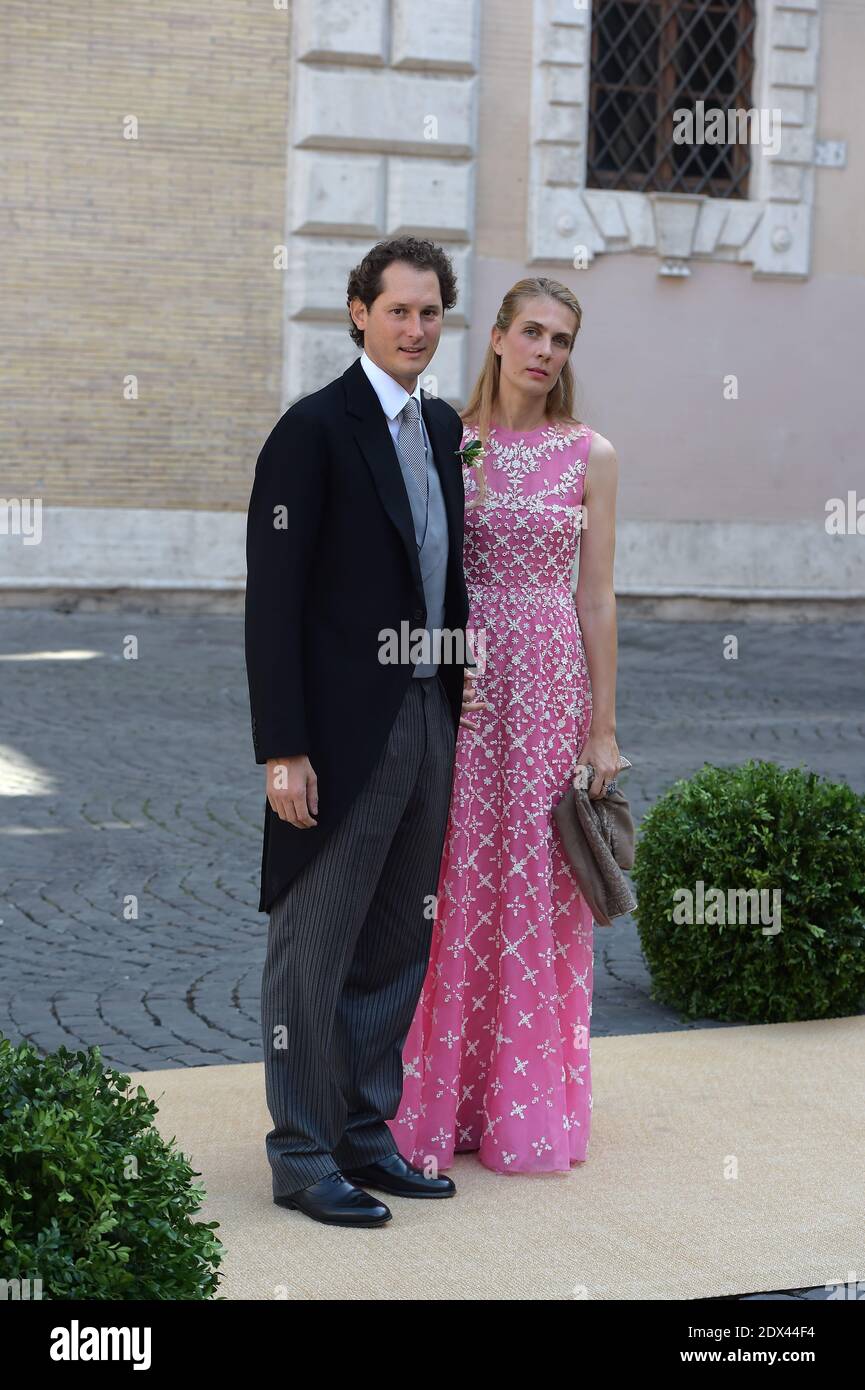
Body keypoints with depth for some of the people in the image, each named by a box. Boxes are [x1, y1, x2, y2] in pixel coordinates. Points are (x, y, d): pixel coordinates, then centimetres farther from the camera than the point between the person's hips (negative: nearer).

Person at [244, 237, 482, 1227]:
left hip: (431, 719, 8)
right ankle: (302, 1156, 13)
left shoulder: (444, 426, 12)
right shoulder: (314, 429, -11)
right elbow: (272, 598, -14)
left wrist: (464, 672, 9)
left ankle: (365, 1134, 27)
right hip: (344, 729, -8)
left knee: (398, 947, 15)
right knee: (314, 949, 2)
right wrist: (283, 748, -18)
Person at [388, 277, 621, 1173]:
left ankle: (527, 1104, 18)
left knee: (538, 887, 5)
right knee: (452, 884, 2)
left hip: (550, 677, 0)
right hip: (458, 678, 0)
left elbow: (595, 597, 3)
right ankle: (440, 1099, 14)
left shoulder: (590, 456, 3)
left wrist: (603, 727, 1)